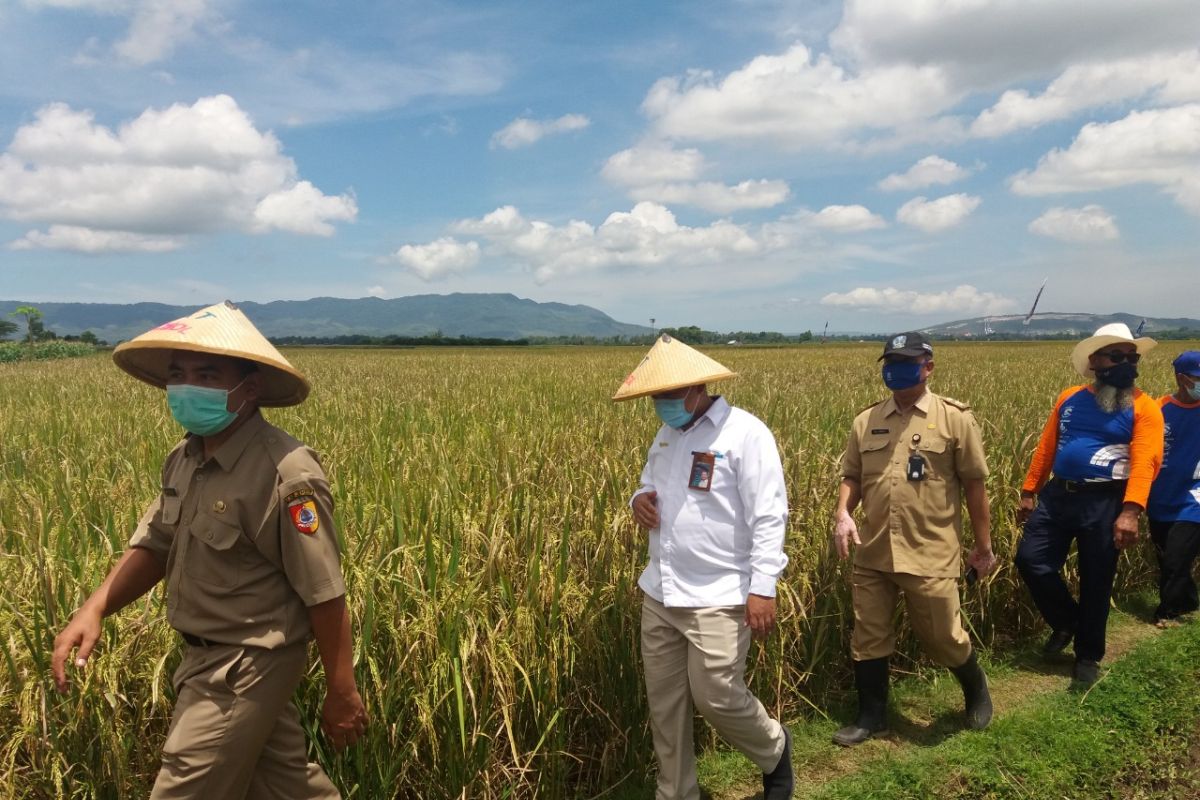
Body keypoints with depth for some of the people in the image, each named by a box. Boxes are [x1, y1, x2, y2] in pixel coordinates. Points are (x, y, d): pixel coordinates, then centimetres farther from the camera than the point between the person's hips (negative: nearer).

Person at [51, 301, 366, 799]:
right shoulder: (185, 459, 0)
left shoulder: (285, 475, -27)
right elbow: (153, 545, 8)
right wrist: (94, 609, -9)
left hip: (245, 667, -8)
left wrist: (341, 692, -15)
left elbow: (325, 594, -22)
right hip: (209, 655, 8)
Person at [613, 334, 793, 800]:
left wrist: (763, 587, -20)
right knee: (664, 703, 12)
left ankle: (774, 752, 32)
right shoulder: (666, 436, 10)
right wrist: (640, 500, -1)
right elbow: (649, 485, 24)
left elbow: (768, 516, -15)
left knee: (716, 698, 0)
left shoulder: (745, 433, -13)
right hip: (659, 593, 7)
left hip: (718, 598, -7)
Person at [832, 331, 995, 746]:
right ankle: (871, 716, 30)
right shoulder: (866, 421, 7)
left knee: (943, 638, 8)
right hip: (873, 553, 4)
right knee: (868, 638, 10)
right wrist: (843, 513, -7)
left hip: (929, 555, -4)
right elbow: (852, 476, 13)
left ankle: (977, 691, 40)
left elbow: (974, 485, 1)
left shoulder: (955, 418, -3)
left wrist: (983, 545, 4)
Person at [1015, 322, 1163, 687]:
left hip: (1105, 502, -4)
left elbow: (1145, 462, -15)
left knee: (1096, 582, 7)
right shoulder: (1069, 399, 9)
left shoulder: (1143, 408, -4)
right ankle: (1066, 621, 25)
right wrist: (1029, 492, 10)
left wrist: (1130, 510, -27)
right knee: (1030, 560, -2)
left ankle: (1088, 656, 27)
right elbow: (1046, 448, 12)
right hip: (1058, 494, 4)